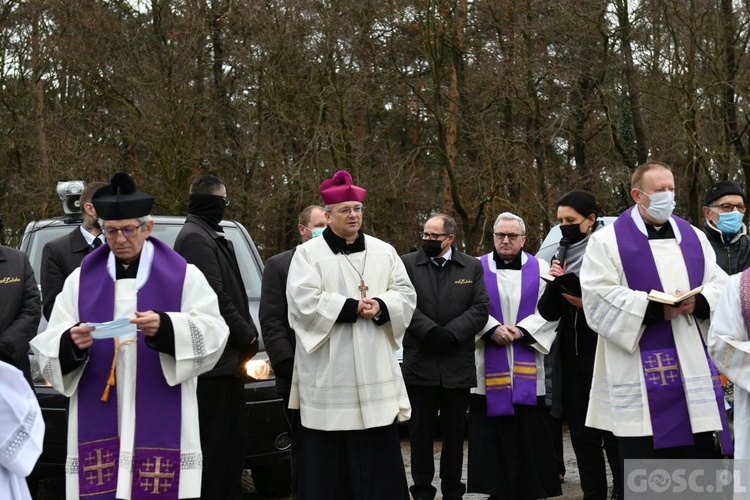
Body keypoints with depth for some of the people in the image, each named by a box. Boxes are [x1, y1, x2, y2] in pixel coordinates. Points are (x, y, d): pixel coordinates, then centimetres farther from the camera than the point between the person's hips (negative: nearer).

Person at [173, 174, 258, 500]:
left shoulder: (211, 237, 19)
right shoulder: (196, 238, -13)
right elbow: (214, 298, -19)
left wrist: (247, 334, 7)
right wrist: (247, 336, -10)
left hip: (227, 360, 10)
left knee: (232, 445, 13)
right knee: (213, 446, -5)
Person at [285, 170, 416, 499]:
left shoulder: (384, 252, 12)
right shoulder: (308, 254, 0)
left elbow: (406, 295, 7)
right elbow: (304, 302, -13)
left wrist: (380, 307, -13)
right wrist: (353, 308, -13)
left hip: (374, 372, 3)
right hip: (328, 372, -3)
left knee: (379, 453, 4)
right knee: (328, 454, 1)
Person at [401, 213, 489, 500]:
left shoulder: (472, 267, 7)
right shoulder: (407, 264, 4)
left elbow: (480, 308, -1)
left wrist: (451, 333, -14)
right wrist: (430, 331, -18)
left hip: (457, 365, 1)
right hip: (420, 363, -1)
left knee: (454, 431, 8)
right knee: (420, 431, 4)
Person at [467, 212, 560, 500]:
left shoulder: (540, 269, 8)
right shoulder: (478, 268, 7)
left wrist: (522, 331, -12)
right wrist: (492, 330, -15)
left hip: (527, 368, 0)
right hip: (489, 367, 0)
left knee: (530, 431, -1)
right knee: (493, 433, -2)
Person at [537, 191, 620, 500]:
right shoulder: (562, 257, 10)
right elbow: (548, 312, 8)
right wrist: (555, 284, -9)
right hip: (571, 358, 6)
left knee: (612, 434, -3)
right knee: (582, 436, 9)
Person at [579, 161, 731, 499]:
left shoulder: (694, 237, 16)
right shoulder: (608, 241, 1)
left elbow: (720, 286, 11)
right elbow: (599, 299, -10)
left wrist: (697, 303, -12)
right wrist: (656, 309, -18)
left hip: (693, 366, 5)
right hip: (640, 370, -4)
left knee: (700, 454, 5)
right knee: (640, 463, -2)